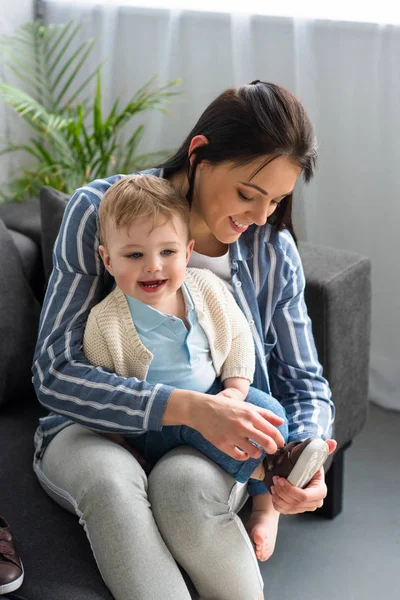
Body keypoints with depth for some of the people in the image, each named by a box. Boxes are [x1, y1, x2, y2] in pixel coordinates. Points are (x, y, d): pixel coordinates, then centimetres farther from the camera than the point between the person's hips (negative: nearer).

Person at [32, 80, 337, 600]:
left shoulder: (274, 250, -2)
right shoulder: (98, 210, -12)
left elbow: (306, 383, 5)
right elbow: (54, 374, -18)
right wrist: (189, 407, -31)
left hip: (217, 443, 1)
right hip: (97, 429, -1)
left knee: (184, 481, -35)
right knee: (110, 478, -37)